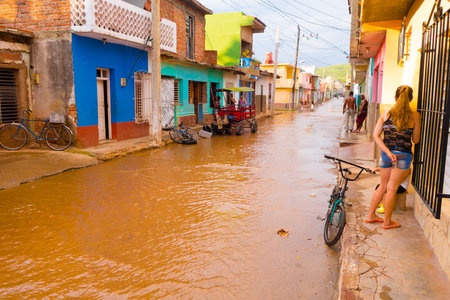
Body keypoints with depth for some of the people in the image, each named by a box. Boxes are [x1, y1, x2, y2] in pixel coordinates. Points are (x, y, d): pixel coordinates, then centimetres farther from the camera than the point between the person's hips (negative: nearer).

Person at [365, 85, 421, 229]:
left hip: (385, 154, 4)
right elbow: (415, 140, 1)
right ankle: (387, 222, 19)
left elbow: (376, 135, -6)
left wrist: (388, 152, -8)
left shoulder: (386, 113, 1)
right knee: (391, 189, 6)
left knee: (383, 186, 19)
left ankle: (371, 215, 28)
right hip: (403, 155, -3)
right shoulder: (415, 116, -6)